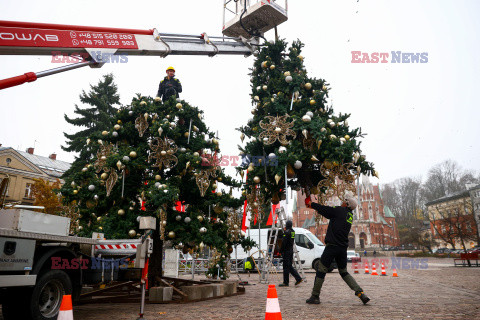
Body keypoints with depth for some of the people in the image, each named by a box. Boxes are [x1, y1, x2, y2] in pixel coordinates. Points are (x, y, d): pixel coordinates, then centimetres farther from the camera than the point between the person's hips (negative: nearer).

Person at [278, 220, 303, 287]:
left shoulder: (287, 232, -15)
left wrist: (281, 251, -9)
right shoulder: (293, 232, 11)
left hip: (286, 251, -8)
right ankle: (298, 278, 12)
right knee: (289, 266, 16)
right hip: (291, 251, 8)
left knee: (286, 267, -3)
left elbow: (284, 242, -18)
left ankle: (285, 282, 2)